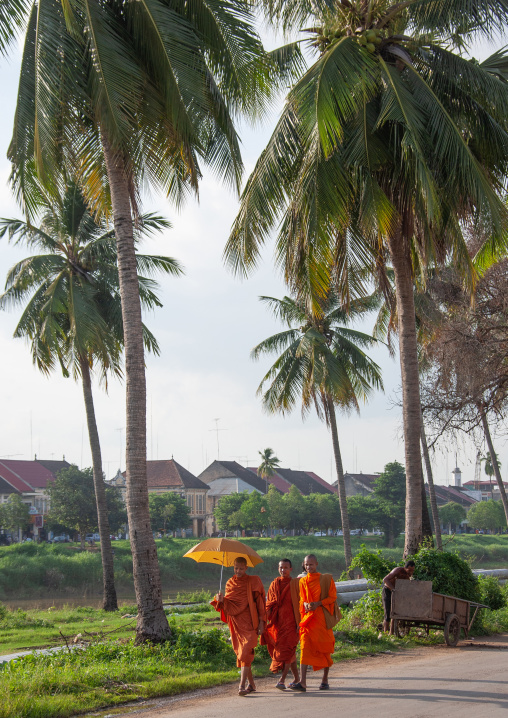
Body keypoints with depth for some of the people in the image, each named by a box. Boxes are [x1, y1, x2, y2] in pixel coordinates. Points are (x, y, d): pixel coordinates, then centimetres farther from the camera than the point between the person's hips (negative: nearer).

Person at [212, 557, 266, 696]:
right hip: (235, 623, 5)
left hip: (249, 623, -4)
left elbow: (259, 602, 0)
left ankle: (242, 685, -20)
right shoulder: (230, 583, 11)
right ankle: (251, 683, 20)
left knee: (246, 653, -14)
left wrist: (261, 622, -6)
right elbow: (227, 606, 10)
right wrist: (221, 599, -13)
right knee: (240, 653, 8)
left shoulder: (253, 581, 1)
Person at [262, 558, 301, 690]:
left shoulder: (295, 584, 1)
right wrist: (266, 620, 3)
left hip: (290, 622, -4)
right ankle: (297, 678, 19)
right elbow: (269, 605, 14)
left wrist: (299, 622, -8)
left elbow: (299, 604, -1)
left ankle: (282, 680, -20)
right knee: (289, 651, 9)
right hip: (277, 622, 4)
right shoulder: (274, 584, 12)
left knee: (287, 649, -14)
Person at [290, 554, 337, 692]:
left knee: (325, 650, 3)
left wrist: (318, 603, -15)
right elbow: (301, 599, 15)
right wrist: (305, 604, -8)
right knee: (305, 648, -10)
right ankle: (303, 682, -17)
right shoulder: (302, 581, 11)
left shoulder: (326, 579, 2)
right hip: (307, 618, 2)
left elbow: (332, 597, -1)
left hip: (322, 618, -2)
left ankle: (325, 680, 18)